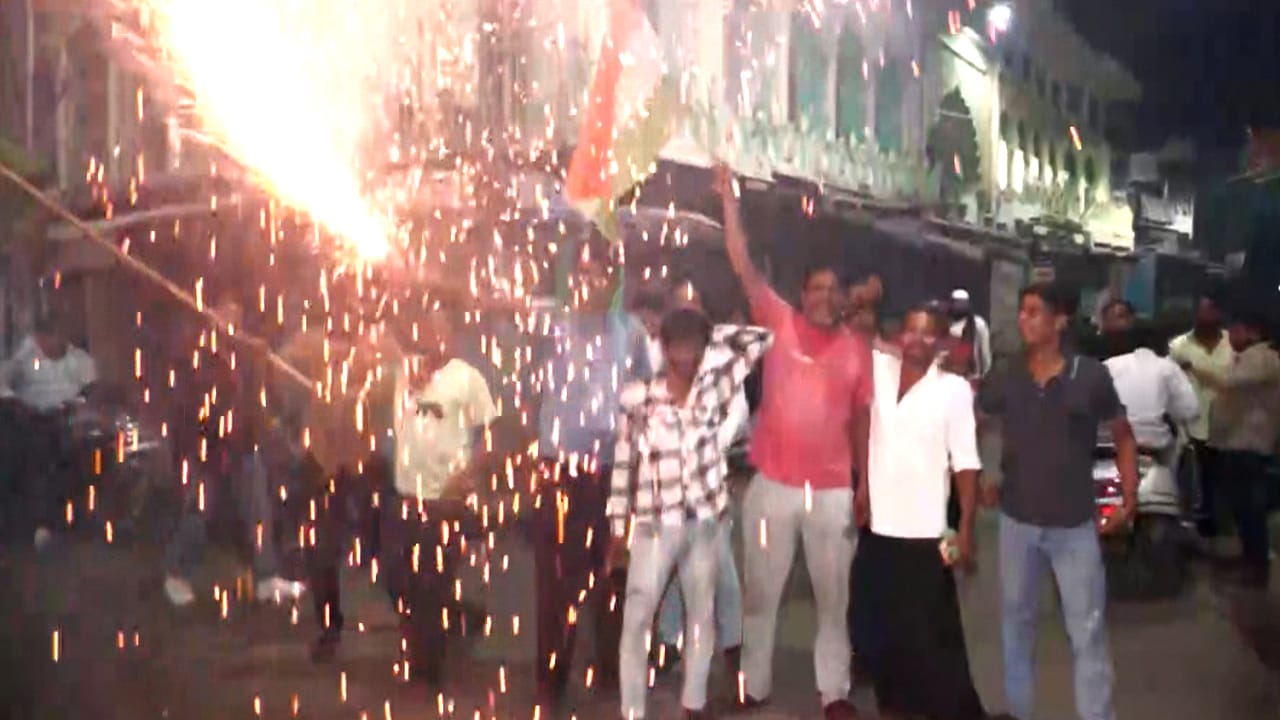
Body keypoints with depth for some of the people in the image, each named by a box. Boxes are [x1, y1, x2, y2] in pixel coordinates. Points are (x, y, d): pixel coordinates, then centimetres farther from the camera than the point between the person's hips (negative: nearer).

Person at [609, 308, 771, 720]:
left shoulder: (714, 389, -2)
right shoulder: (636, 398, -6)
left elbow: (758, 340, 0)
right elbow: (624, 463, 0)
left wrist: (709, 333, 2)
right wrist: (618, 525, 1)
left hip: (707, 521, 2)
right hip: (655, 524, -2)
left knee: (702, 613, 14)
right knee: (637, 617, -2)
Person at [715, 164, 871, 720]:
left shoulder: (858, 349, 3)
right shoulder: (779, 324, -1)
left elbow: (861, 418, 7)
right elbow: (743, 266, -7)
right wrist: (730, 201, -14)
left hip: (833, 490, 1)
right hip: (773, 485, -1)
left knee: (834, 595, 11)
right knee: (760, 591, 10)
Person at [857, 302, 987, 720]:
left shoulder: (954, 389, -9)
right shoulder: (879, 369, 1)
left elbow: (966, 464, -10)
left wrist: (966, 530, -14)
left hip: (925, 533, -4)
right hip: (878, 528, 5)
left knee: (934, 634, -1)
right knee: (885, 628, 16)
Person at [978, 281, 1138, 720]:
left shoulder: (1091, 376, -8)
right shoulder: (1005, 381, -2)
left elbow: (1123, 438, 2)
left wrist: (1129, 501, -4)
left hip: (1075, 524, -3)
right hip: (1017, 521, 3)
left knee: (1088, 631, 2)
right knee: (1016, 622, 15)